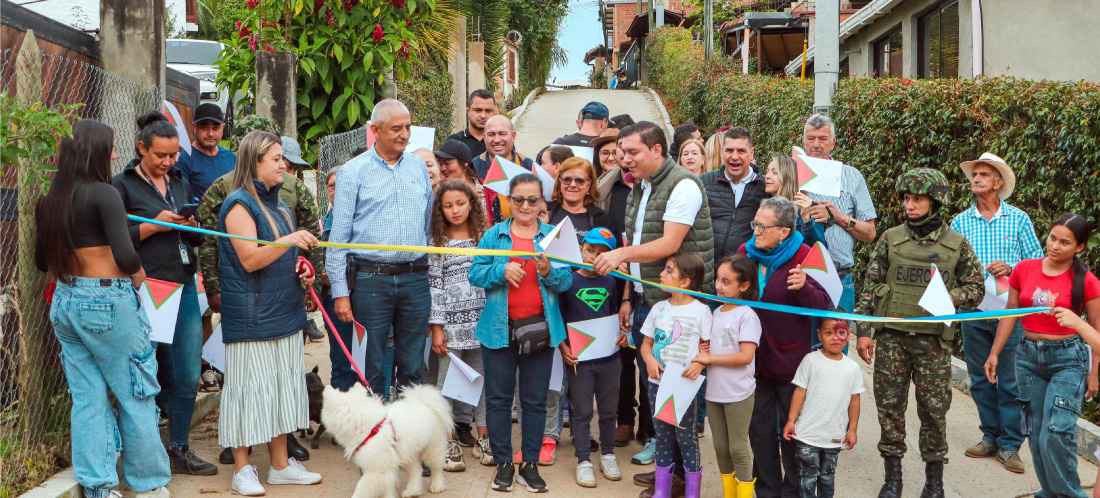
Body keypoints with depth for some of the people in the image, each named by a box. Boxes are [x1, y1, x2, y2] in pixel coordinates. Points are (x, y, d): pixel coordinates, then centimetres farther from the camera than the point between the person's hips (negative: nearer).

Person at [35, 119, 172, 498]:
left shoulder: (49, 201, 7)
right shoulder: (103, 194, -15)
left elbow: (42, 260, 15)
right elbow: (126, 256, -23)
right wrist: (137, 275, -3)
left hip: (66, 303, 7)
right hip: (107, 302, -7)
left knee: (87, 397, 11)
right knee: (135, 395, 7)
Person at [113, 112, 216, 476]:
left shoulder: (180, 184, 17)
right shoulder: (122, 186, -1)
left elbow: (198, 240, 21)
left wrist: (191, 226, 0)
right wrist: (154, 226, -15)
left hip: (184, 287, 5)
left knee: (188, 377, 5)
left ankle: (179, 450, 18)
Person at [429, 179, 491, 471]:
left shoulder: (485, 237, 7)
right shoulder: (437, 242, 1)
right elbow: (434, 285, -2)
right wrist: (437, 327, -6)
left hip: (481, 321, 2)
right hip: (451, 323, -2)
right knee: (447, 381, 1)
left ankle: (483, 438, 18)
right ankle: (449, 443, 9)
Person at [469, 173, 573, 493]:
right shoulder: (494, 235, 5)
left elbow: (567, 280, -2)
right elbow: (475, 274, -2)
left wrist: (549, 272, -22)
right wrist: (502, 271, -19)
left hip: (539, 328, 0)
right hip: (499, 328, 0)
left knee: (535, 400, 6)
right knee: (498, 398, 5)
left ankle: (530, 464, 17)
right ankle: (503, 464, 16)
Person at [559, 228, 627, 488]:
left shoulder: (610, 283, 5)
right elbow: (557, 317, -4)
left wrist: (621, 334, 0)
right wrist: (563, 347, -14)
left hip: (609, 356, 3)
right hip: (579, 358, -3)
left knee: (608, 410, 13)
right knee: (582, 412, 6)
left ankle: (607, 454, 29)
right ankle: (583, 460, 15)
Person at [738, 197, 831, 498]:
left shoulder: (802, 257, -11)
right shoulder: (746, 253, 3)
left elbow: (823, 306, -16)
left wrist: (804, 287, -34)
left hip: (790, 359, -4)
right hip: (755, 358, 4)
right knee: (760, 430, 11)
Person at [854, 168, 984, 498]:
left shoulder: (956, 245, 3)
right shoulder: (891, 239, 5)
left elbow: (976, 288, 7)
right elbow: (871, 286, 6)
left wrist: (950, 297, -13)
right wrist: (863, 331, 1)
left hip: (933, 338, -1)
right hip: (891, 335, 1)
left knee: (934, 409, 4)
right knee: (890, 406, 3)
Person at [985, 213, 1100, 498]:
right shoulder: (1024, 269, 1)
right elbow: (1011, 314, 11)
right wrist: (994, 353, 11)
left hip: (1068, 359, -4)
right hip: (1029, 356, 4)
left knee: (1056, 435, -14)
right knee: (1036, 434, 8)